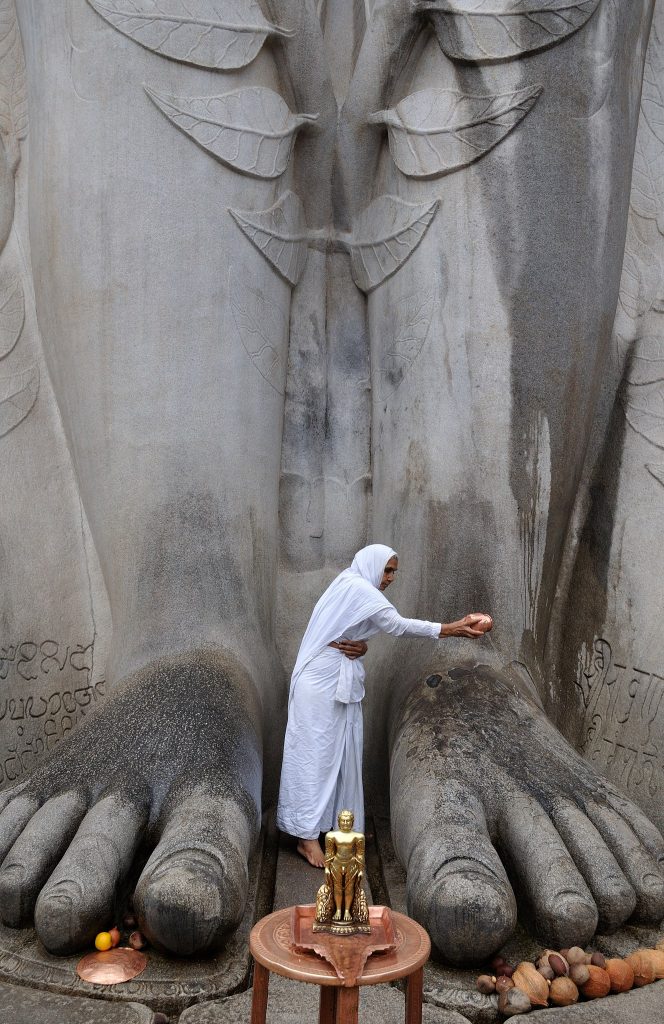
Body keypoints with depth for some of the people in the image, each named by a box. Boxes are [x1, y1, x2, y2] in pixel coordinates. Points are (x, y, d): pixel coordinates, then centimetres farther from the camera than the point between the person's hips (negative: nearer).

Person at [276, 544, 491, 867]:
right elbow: (399, 625, -20)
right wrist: (452, 628, -18)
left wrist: (360, 647, -9)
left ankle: (332, 824, 18)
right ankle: (307, 836, -1)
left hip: (341, 683, 9)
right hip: (322, 684, -9)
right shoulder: (357, 588, -15)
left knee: (339, 752, 10)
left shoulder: (356, 591, 15)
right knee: (317, 753, -6)